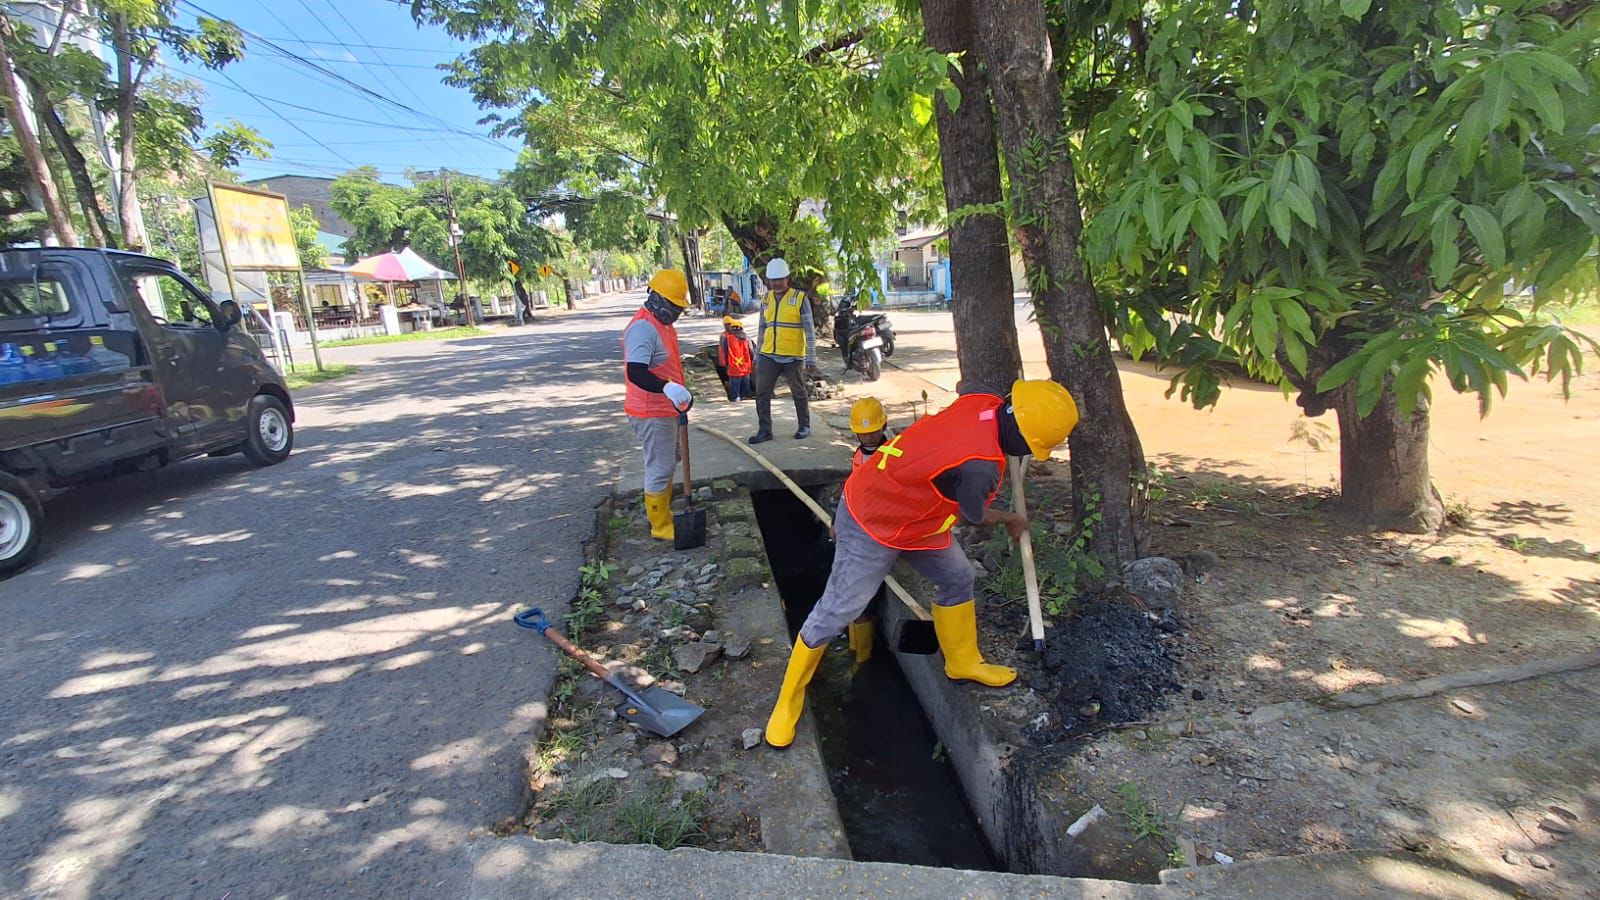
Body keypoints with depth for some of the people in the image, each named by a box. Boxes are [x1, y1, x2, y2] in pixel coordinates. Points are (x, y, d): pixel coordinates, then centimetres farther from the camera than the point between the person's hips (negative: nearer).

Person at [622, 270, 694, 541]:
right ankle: (660, 526, 10)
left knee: (669, 462, 21)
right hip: (652, 414, -11)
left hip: (666, 409, 11)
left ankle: (661, 511, 36)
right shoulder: (643, 327, -22)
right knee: (660, 468, -2)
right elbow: (635, 372, -34)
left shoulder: (662, 323, 12)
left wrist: (681, 391, 26)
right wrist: (668, 387, -47)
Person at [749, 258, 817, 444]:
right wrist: (757, 356, 14)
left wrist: (811, 357, -10)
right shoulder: (766, 300, 9)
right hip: (768, 356, 4)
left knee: (798, 393, 10)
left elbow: (809, 330, -6)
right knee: (762, 393, 0)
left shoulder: (799, 298, -5)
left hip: (792, 357, -4)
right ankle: (764, 430, 8)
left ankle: (804, 427, 26)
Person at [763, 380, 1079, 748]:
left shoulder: (984, 403, -13)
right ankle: (789, 700, 22)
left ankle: (963, 662, 41)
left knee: (958, 579, 18)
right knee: (834, 614, 2)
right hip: (871, 528, -9)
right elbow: (974, 516, -10)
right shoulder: (979, 466, -34)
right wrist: (1011, 520, 9)